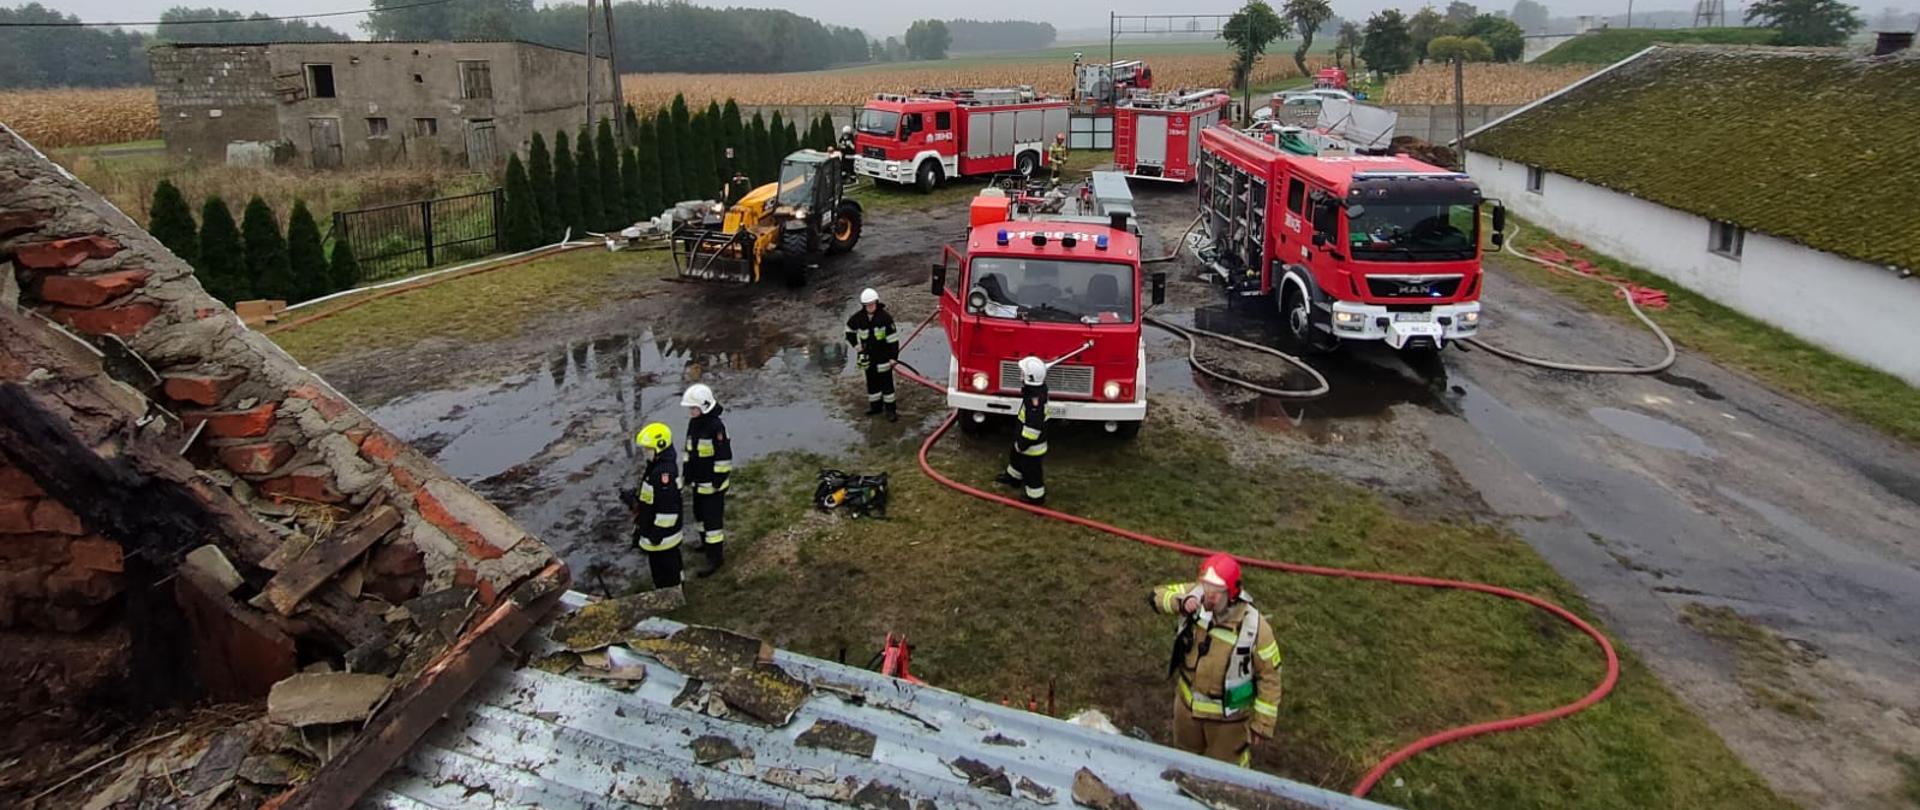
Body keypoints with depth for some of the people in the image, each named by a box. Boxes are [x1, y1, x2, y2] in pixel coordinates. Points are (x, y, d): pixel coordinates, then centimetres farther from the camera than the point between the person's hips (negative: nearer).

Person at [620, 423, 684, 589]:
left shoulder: (665, 472, -27)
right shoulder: (654, 466, 6)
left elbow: (668, 507, -28)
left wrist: (657, 533, -23)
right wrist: (633, 496, 4)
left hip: (661, 535, -11)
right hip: (653, 531, 11)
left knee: (666, 569, 4)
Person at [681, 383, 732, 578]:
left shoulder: (716, 426, -23)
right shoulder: (693, 423, 4)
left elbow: (724, 456, -21)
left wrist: (718, 481, -18)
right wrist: (688, 474, 16)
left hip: (713, 483, -9)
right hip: (698, 482, 9)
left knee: (713, 519, -4)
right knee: (700, 514, 23)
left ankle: (716, 557, 6)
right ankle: (706, 544, 43)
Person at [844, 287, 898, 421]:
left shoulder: (885, 317, -18)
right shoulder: (858, 318, -7)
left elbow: (893, 338, -14)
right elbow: (850, 331, 12)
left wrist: (893, 356, -14)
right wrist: (858, 347, 7)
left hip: (883, 355, -4)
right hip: (868, 356, 4)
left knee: (886, 382, -1)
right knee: (872, 381, 16)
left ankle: (891, 408, 9)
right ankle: (875, 405, 33)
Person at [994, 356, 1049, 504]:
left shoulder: (1035, 400, -38)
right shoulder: (1038, 387, -10)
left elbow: (1034, 426, -32)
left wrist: (1024, 442, -22)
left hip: (1032, 443, -10)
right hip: (1024, 436, 10)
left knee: (1031, 468, 11)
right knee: (1016, 456, 32)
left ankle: (1036, 496, 31)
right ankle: (1013, 478, 57)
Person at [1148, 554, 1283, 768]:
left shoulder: (1255, 628, -30)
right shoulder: (1196, 596, -21)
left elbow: (1269, 676, -18)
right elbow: (1158, 595, -5)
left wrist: (1262, 723, -12)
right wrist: (1179, 602, -28)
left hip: (1226, 715, -4)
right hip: (1187, 703, 4)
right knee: (1186, 759, 30)